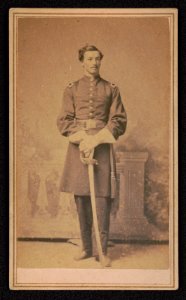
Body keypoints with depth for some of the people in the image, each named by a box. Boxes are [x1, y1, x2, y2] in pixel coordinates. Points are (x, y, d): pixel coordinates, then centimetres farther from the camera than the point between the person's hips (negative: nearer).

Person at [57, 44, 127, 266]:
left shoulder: (111, 89, 8)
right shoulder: (72, 89, 8)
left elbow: (119, 120, 1)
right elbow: (64, 120, 3)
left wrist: (96, 139, -12)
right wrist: (82, 138, -13)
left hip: (102, 146, -1)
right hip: (78, 146, 1)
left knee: (102, 197, -6)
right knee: (81, 198, 3)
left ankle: (102, 250, 0)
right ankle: (87, 248, 14)